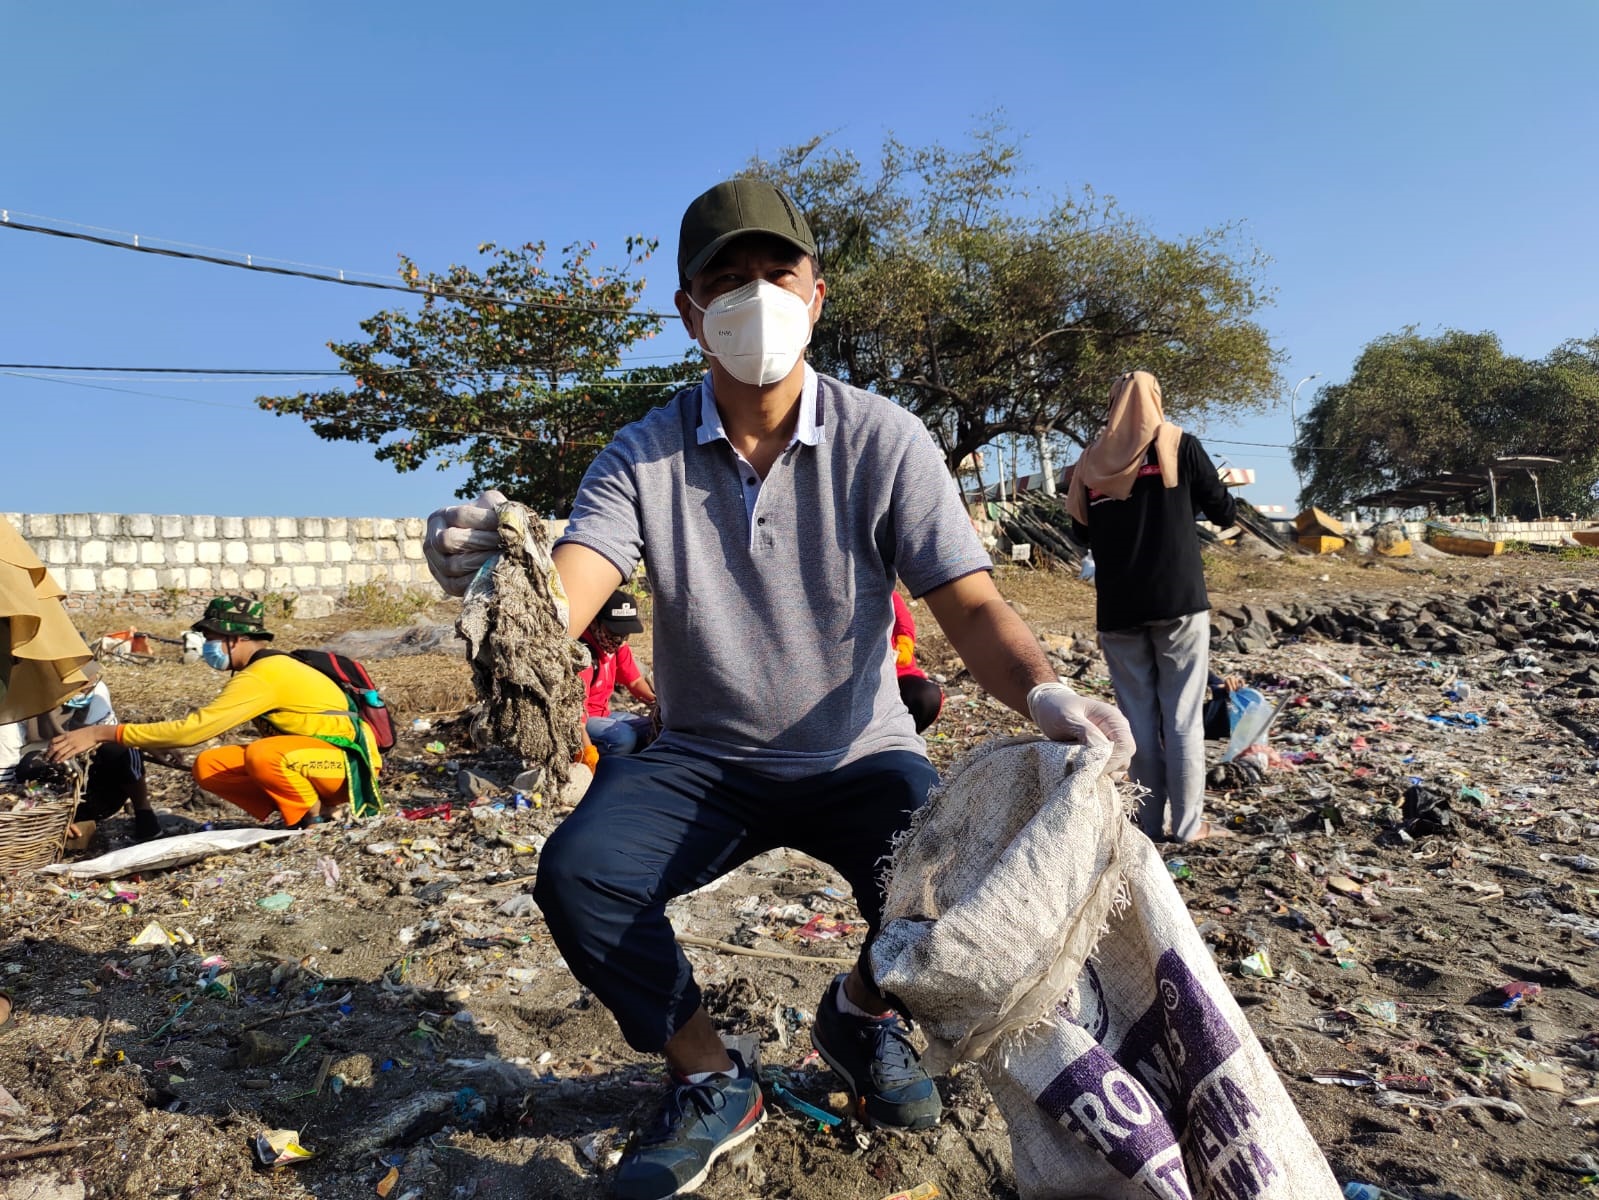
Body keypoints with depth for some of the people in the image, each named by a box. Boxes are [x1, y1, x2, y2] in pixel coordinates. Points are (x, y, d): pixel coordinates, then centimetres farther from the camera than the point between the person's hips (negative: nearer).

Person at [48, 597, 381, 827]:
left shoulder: (261, 676, -21)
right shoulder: (268, 666, 9)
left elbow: (191, 729, -25)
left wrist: (102, 733, -21)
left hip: (349, 763, -9)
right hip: (311, 757, 9)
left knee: (262, 755, -37)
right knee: (208, 766, -3)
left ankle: (312, 817, -13)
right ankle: (292, 816, 3)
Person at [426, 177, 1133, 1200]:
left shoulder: (883, 442, -9)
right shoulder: (645, 457, -7)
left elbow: (971, 606, -15)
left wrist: (1043, 692, -37)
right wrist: (495, 570, -46)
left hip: (860, 756, 0)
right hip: (702, 760, 1)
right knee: (579, 874, -24)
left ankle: (862, 1010, 14)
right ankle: (711, 1080, 5)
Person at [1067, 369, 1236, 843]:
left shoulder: (1091, 461, 6)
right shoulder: (1179, 445, 0)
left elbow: (1081, 530, 14)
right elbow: (1222, 511, 6)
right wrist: (1224, 497, 27)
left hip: (1117, 609, 2)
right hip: (1178, 601, -2)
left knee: (1137, 715, 7)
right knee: (1182, 714, 3)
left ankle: (1148, 821, 11)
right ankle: (1188, 823, 6)